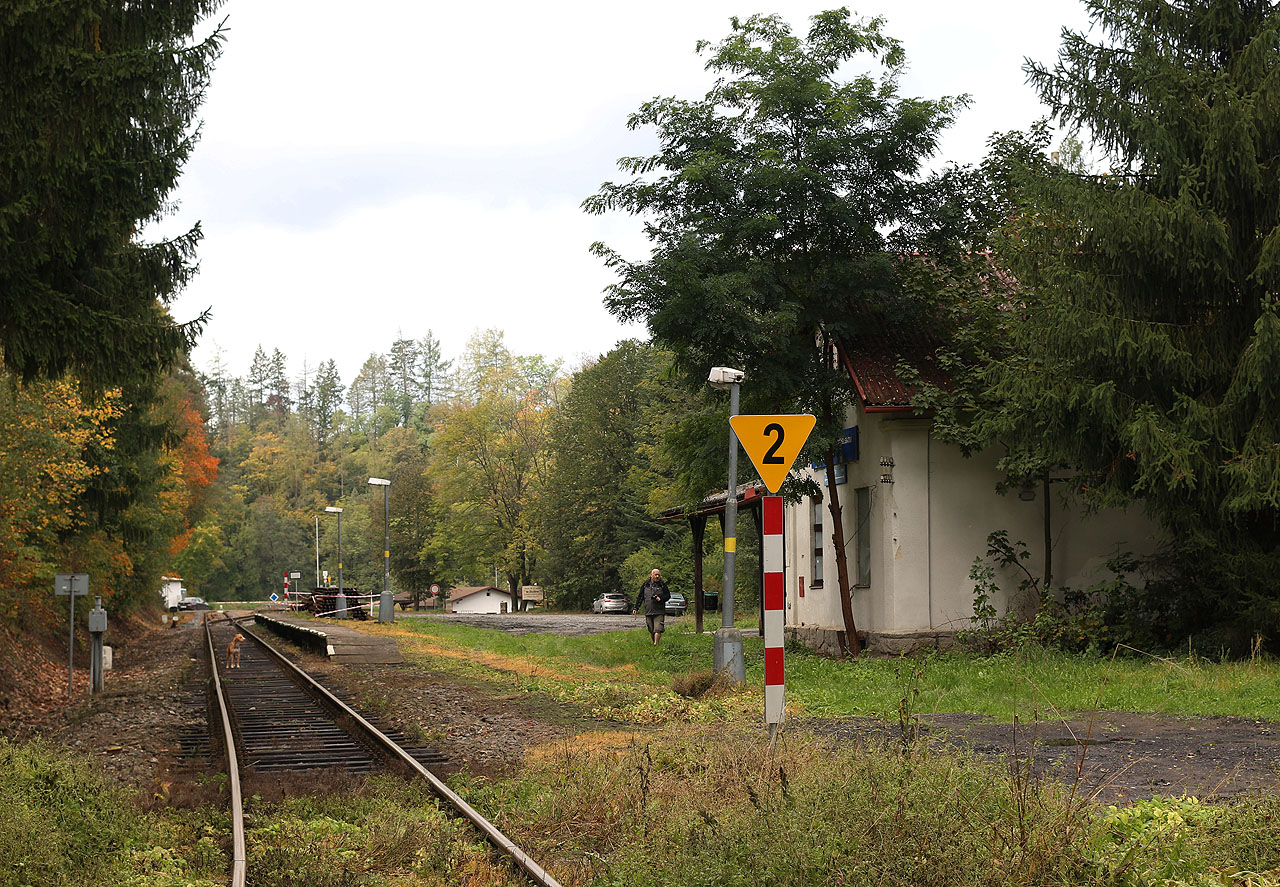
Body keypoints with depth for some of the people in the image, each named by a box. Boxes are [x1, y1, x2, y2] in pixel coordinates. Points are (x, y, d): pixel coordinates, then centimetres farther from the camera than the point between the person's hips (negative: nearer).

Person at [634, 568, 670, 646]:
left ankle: (656, 644, -17)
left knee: (658, 630, -14)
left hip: (659, 612, -3)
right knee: (651, 630, 8)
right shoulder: (645, 585, 8)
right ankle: (654, 642, 21)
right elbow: (640, 597, 14)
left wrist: (661, 599, -14)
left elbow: (668, 596, 6)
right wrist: (636, 608, 9)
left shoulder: (662, 585, 2)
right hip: (648, 612, 3)